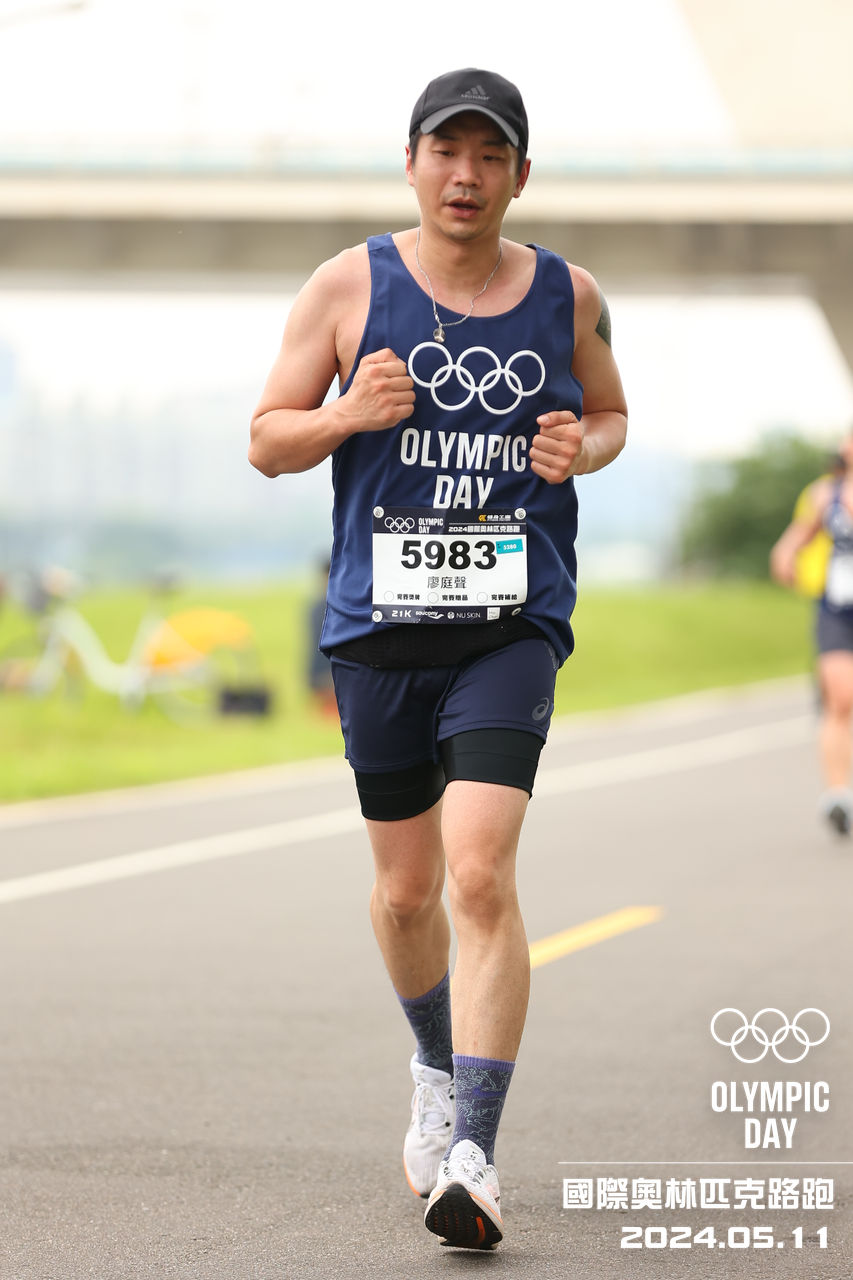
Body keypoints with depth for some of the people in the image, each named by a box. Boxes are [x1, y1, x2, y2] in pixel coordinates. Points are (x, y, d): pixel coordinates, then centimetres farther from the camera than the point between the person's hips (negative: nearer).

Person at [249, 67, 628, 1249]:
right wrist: (346, 415, -16)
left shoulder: (568, 296, 4)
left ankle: (473, 1157, -18)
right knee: (406, 889, 12)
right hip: (379, 625, 1)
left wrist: (584, 448, -3)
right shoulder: (348, 288, 0)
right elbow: (267, 439, 5)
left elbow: (612, 412, 21)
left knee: (481, 875, -18)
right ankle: (437, 1069, 42)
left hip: (514, 626, -1)